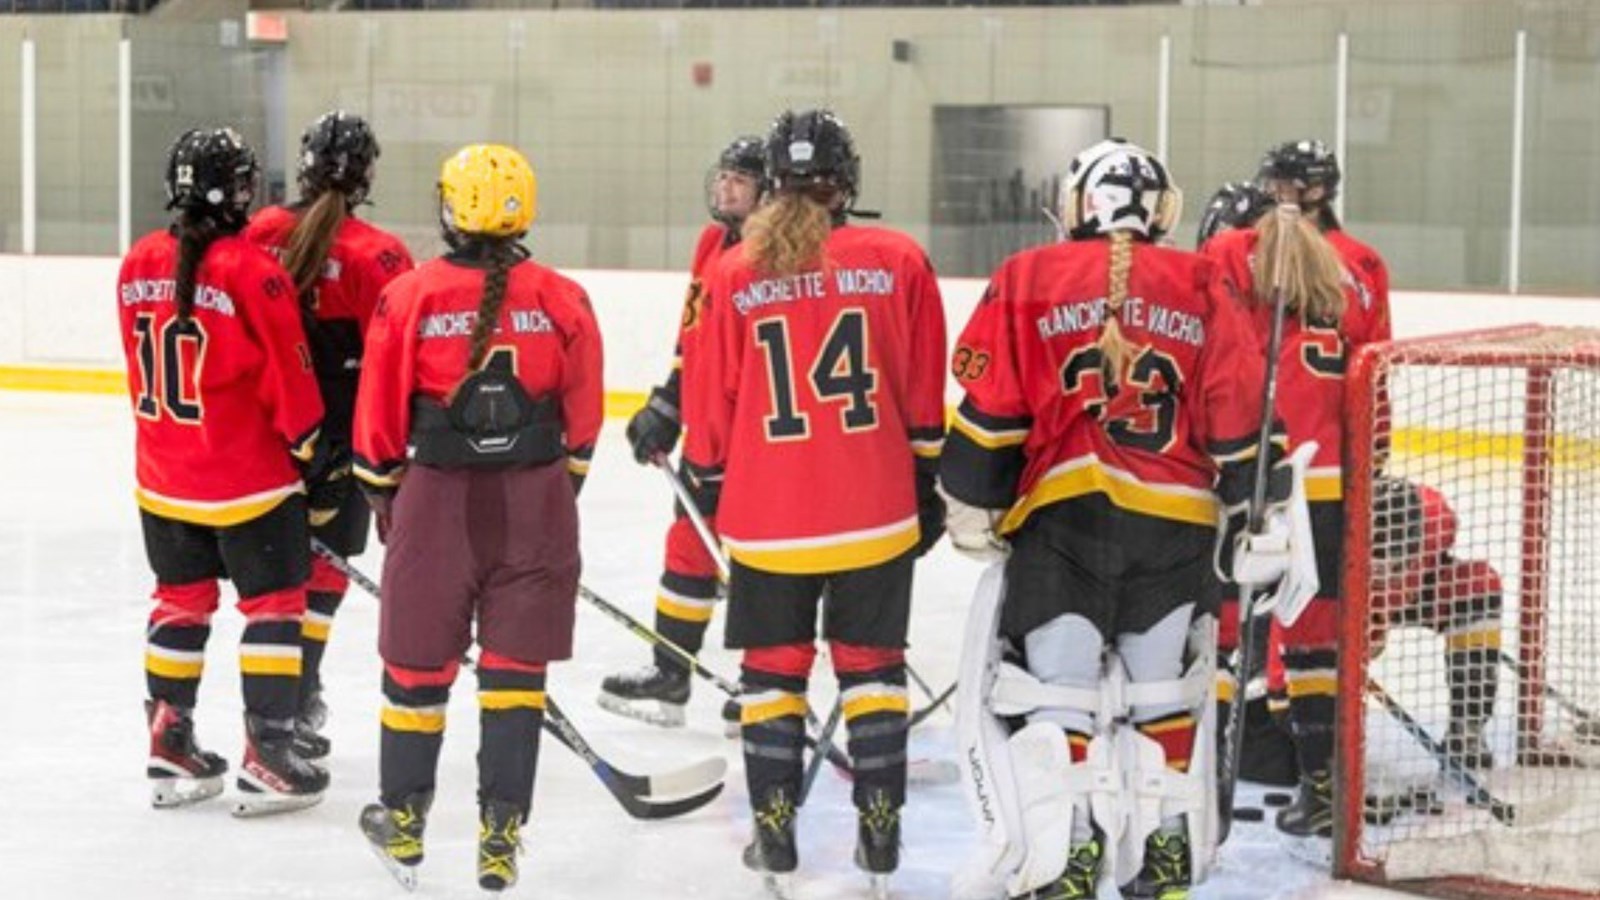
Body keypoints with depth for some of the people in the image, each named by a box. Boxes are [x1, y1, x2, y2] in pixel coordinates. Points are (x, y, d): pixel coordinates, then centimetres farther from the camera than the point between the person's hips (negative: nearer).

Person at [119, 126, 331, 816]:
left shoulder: (138, 265, 2)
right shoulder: (251, 271, -18)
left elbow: (143, 370, 12)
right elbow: (287, 377, -13)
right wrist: (308, 446, 1)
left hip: (163, 478, 6)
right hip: (249, 477, -6)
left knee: (182, 600, 17)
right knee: (275, 604, 4)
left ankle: (170, 749, 21)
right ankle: (266, 759, 4)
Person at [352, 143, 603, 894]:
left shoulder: (407, 298, -8)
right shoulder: (563, 303, -4)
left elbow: (380, 423, 0)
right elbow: (582, 422, 5)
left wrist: (385, 495, 15)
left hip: (437, 500, -1)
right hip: (536, 508, 1)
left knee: (418, 661, 13)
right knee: (515, 670, 9)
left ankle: (402, 822, 25)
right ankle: (501, 833, 11)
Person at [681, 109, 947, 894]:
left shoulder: (735, 275, -2)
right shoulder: (898, 261, -2)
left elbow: (710, 400, 3)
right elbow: (924, 395, 2)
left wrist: (708, 485, 15)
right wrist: (925, 484, 12)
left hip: (767, 513, 0)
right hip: (875, 511, 0)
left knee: (772, 667, 11)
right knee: (871, 663, 11)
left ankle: (775, 831, 12)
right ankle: (879, 829, 12)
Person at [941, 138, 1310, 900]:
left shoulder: (1027, 280, 4)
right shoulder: (1202, 290, 9)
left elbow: (988, 413, -1)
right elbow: (1243, 422, 5)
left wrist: (973, 512, 7)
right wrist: (1260, 521, 11)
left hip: (1061, 515, -2)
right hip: (1179, 522, 3)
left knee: (1052, 688, 1)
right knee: (1163, 689, 17)